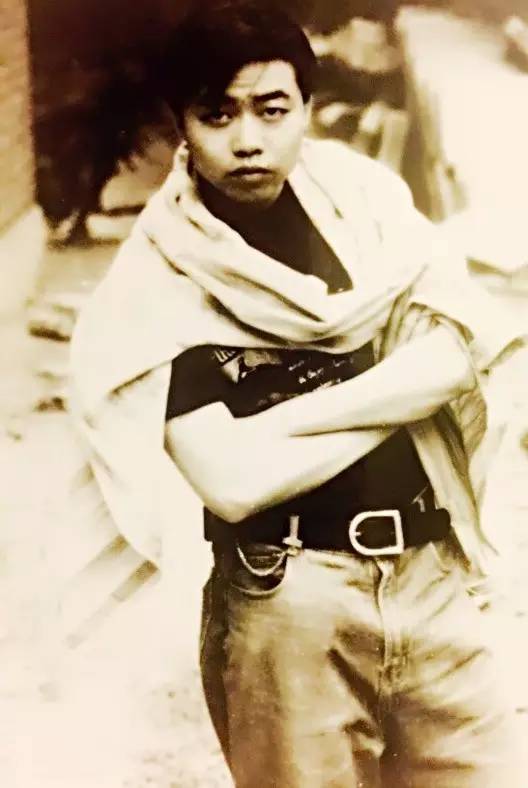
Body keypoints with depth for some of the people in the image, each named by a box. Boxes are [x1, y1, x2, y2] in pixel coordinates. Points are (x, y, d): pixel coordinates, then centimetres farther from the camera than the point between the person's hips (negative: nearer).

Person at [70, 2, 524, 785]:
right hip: (289, 601, -3)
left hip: (431, 572, 4)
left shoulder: (361, 195, 2)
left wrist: (284, 419, -16)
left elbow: (459, 353, -9)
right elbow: (228, 482, -17)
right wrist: (399, 398, -9)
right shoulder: (161, 279, -8)